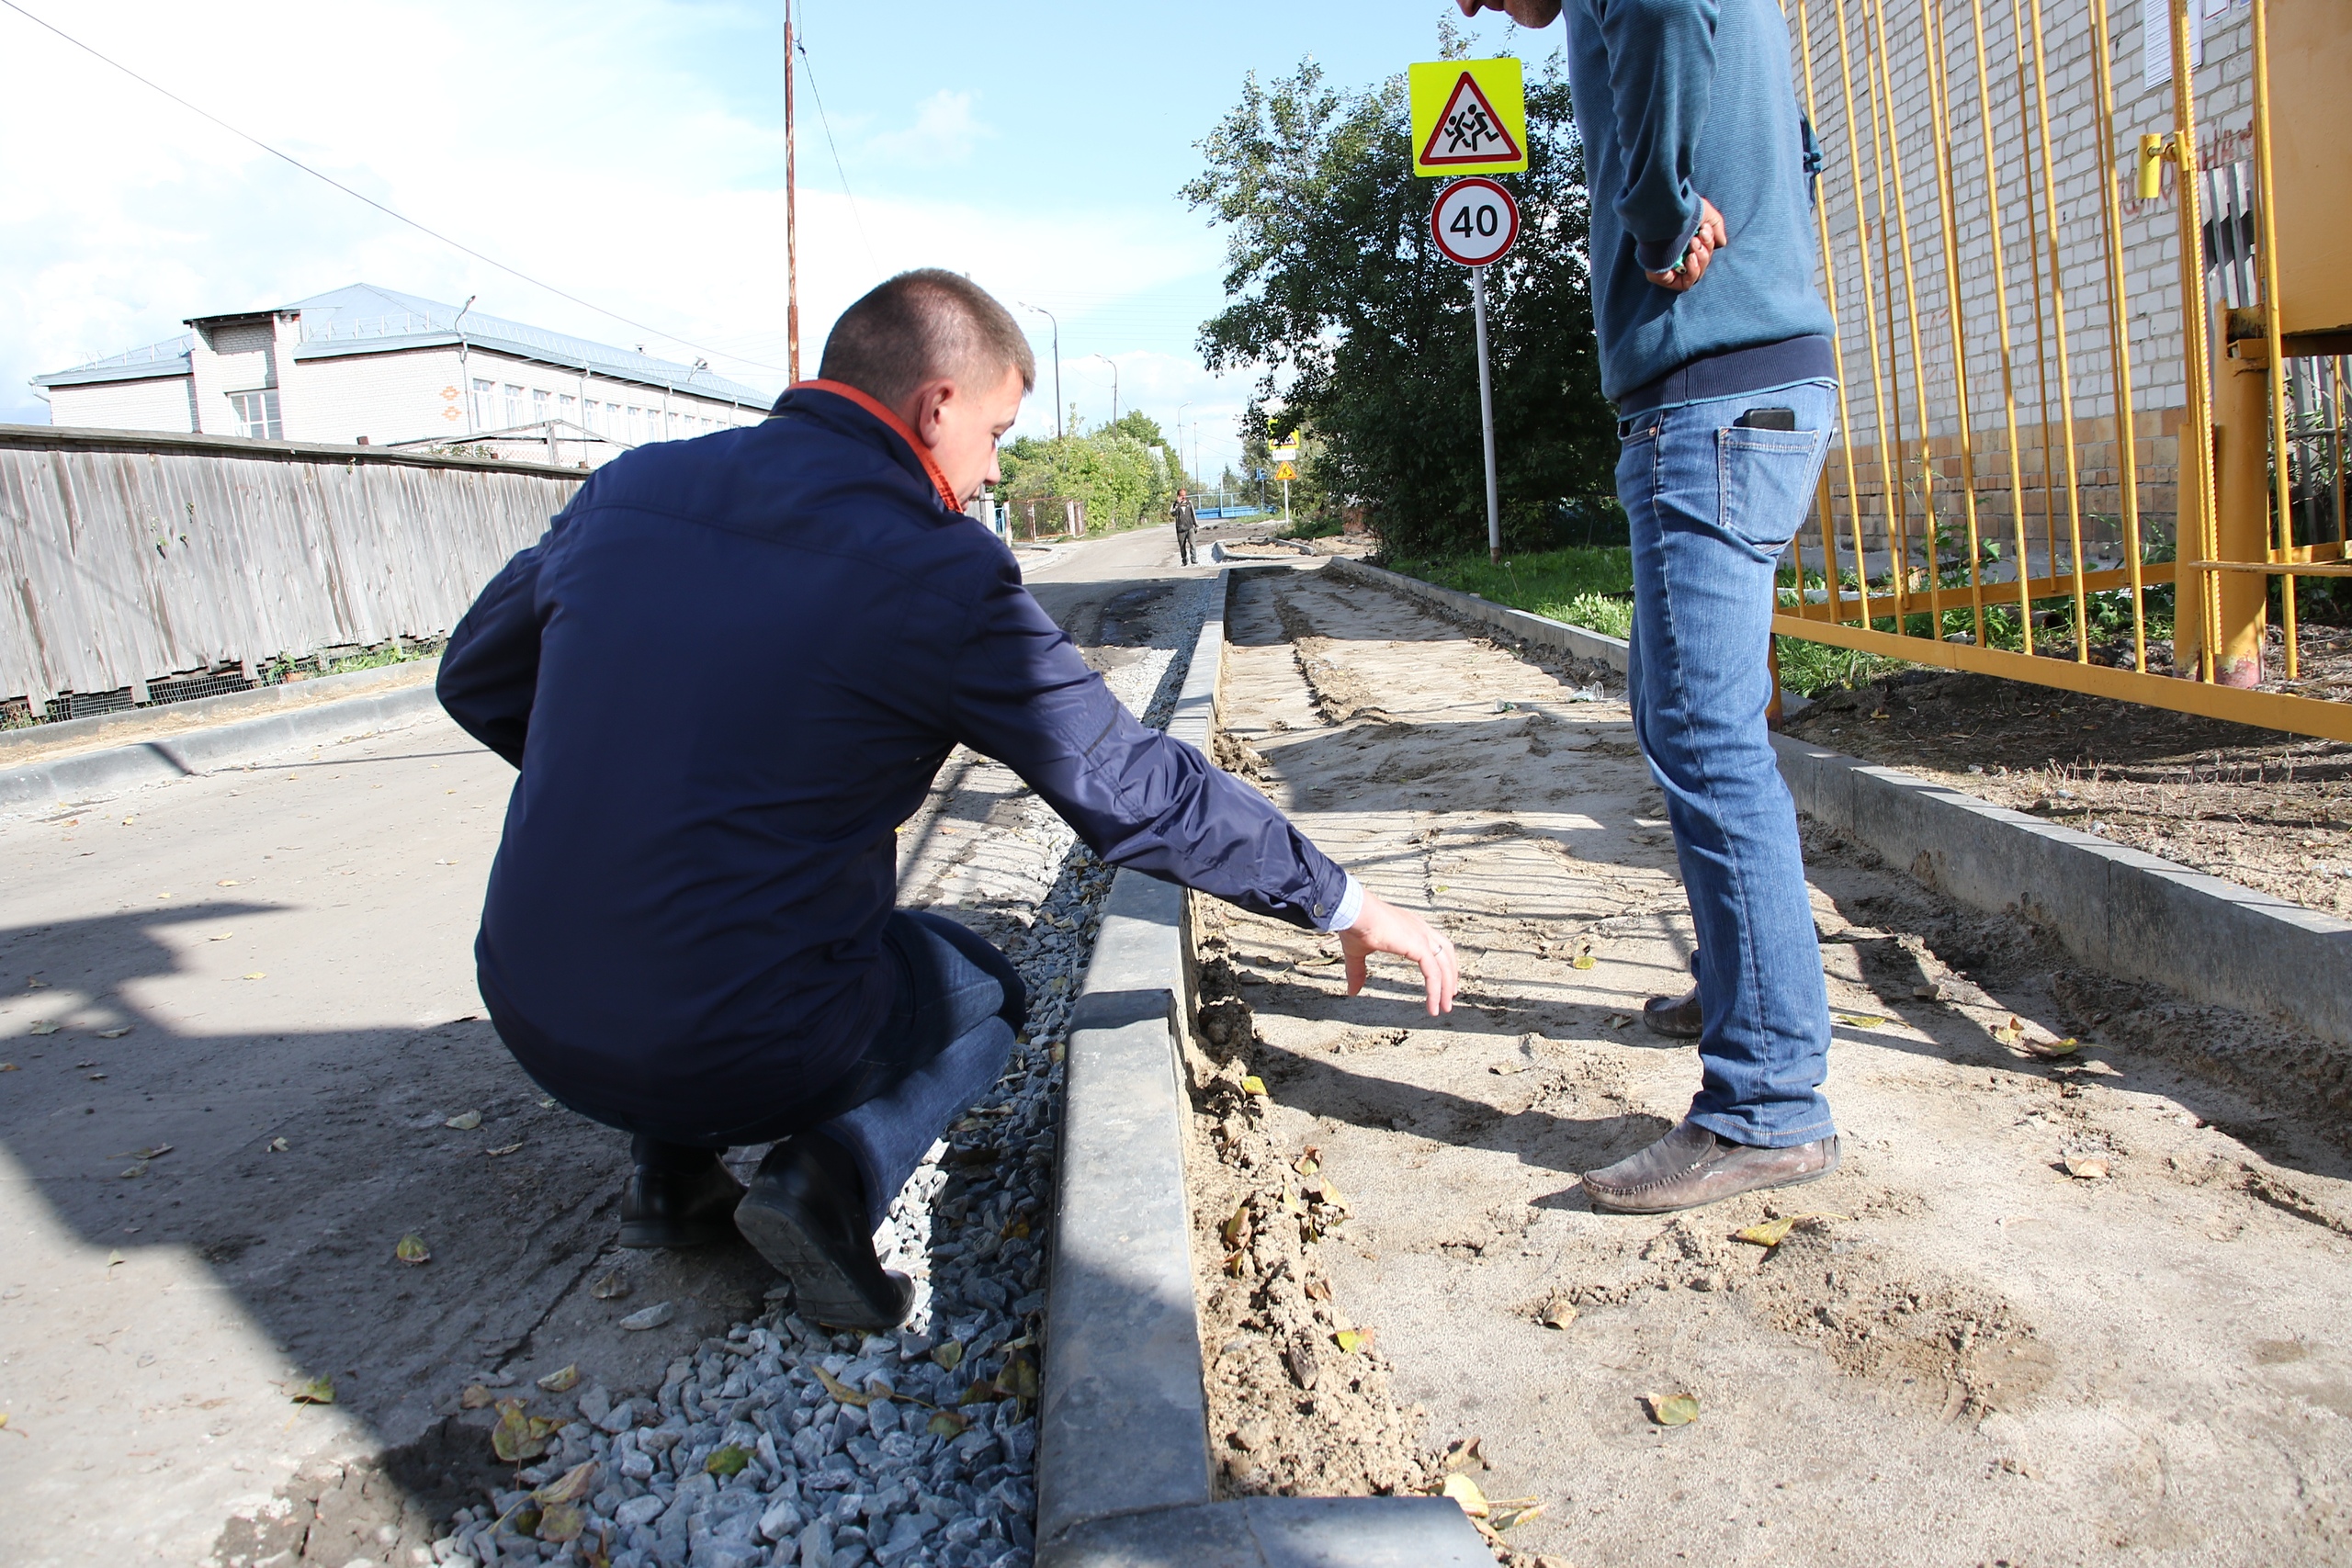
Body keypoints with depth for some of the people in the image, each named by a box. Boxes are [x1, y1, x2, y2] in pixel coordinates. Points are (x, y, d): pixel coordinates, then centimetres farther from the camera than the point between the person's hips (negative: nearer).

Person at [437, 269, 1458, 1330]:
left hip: (532, 1018, 5)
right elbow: (1138, 790, -9)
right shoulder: (941, 575, -14)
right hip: (740, 1052, -5)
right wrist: (1341, 903, 3)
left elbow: (475, 680, 15)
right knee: (983, 993, 24)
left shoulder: (627, 488, 2)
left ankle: (673, 1171, 20)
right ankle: (836, 1173, -3)